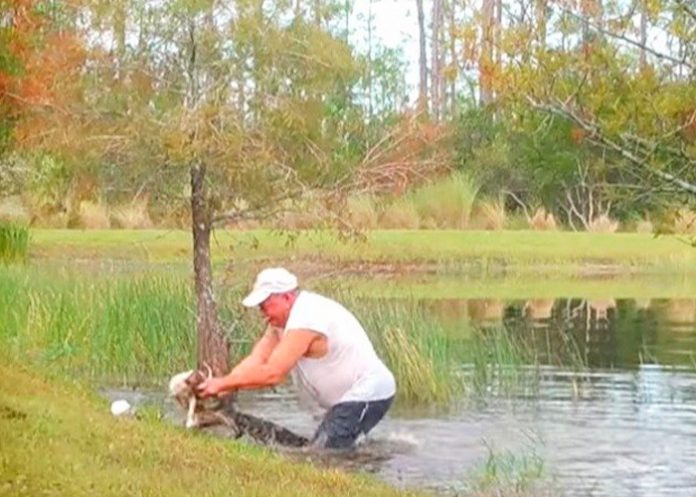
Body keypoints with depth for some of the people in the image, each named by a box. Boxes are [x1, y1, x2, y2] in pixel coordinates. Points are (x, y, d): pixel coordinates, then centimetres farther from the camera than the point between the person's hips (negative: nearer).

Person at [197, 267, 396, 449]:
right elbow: (256, 360, 0)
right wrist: (219, 387, -14)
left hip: (366, 395, -11)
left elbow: (272, 373, -28)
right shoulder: (282, 318, 7)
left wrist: (222, 383, -22)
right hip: (350, 396, 11)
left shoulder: (306, 318, -25)